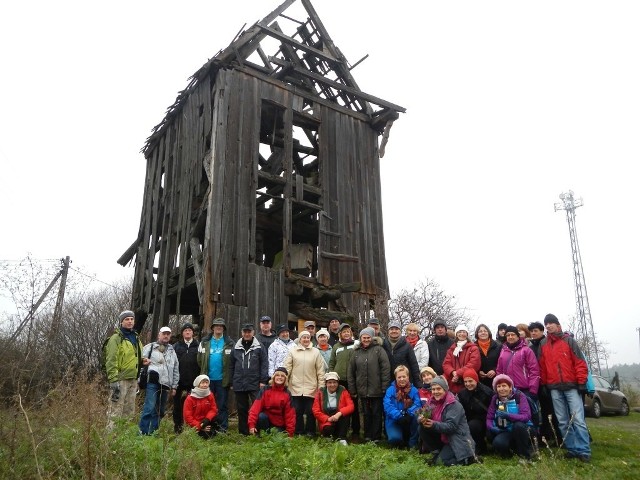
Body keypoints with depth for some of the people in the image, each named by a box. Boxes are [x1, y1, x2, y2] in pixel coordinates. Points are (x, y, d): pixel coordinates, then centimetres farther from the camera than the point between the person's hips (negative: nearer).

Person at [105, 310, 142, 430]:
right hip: (120, 380, -8)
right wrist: (114, 380, -21)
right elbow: (111, 361, -14)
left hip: (132, 380, 8)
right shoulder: (116, 338, -7)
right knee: (115, 411, -7)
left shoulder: (135, 338, 17)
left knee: (129, 411, 14)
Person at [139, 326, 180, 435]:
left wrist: (174, 387, 15)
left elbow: (176, 370, 20)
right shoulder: (150, 347, 7)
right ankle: (143, 432, -7)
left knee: (160, 411, 8)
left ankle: (153, 433, 17)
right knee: (150, 408, -15)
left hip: (165, 385, 5)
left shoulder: (172, 351, 20)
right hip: (153, 382, -5)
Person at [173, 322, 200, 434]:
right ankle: (177, 425, 19)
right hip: (179, 381, 1)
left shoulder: (198, 346, 5)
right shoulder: (176, 346, 9)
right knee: (178, 404, 8)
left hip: (193, 382, -1)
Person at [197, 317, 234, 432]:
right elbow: (200, 359, 8)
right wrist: (204, 372, 4)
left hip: (223, 379, -2)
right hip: (208, 379, 2)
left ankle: (223, 427, 11)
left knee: (222, 404, 5)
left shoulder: (230, 344, -1)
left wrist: (230, 377, -5)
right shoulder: (204, 342, 4)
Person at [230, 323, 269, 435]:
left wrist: (263, 381, -9)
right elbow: (232, 366, 11)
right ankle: (243, 432, 21)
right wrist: (231, 383, 9)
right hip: (239, 384, 3)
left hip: (255, 384, -3)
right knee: (241, 409, 11)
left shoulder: (259, 347, -1)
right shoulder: (236, 348, 9)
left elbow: (264, 364, -4)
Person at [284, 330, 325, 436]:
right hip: (296, 388, 0)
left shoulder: (316, 352, 4)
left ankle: (310, 432, 20)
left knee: (311, 411, 5)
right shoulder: (293, 351, 4)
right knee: (297, 411, 6)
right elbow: (287, 368, 3)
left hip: (311, 389, 0)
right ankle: (298, 433, 19)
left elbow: (320, 371, 3)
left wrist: (321, 387, -1)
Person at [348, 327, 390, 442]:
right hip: (363, 390, 3)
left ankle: (376, 437, 15)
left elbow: (385, 369, -8)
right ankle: (367, 436, 22)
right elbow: (350, 372, 9)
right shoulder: (357, 352, 8)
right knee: (366, 414, 11)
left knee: (376, 414, 5)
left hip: (376, 389, -3)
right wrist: (352, 390, 5)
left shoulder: (379, 350, -3)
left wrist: (384, 387, -12)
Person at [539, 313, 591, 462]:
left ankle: (584, 451, -3)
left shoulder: (568, 340, 2)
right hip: (554, 389, 4)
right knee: (563, 422, 5)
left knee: (578, 420, -8)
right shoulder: (543, 344, 11)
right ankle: (572, 449, 12)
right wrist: (544, 385, 9)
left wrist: (581, 382, -8)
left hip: (571, 386, -3)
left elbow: (580, 362, -2)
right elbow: (542, 366, 12)